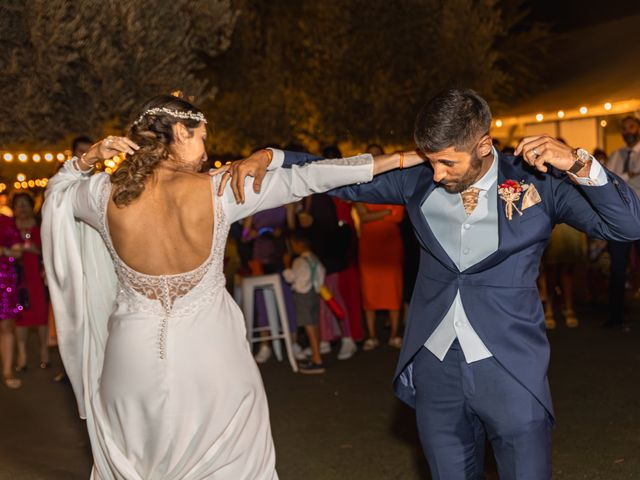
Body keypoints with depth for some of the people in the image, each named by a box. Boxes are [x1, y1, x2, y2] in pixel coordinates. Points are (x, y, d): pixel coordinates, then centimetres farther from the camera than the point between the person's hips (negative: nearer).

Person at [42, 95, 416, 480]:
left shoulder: (107, 195, -7)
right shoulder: (216, 191, -14)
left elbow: (59, 191, 16)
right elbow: (302, 180, -9)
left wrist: (88, 159, 1)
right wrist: (389, 161, -2)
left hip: (135, 358, 2)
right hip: (209, 358, -2)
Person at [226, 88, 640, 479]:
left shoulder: (539, 183, -7)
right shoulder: (417, 181, 1)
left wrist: (579, 165, -25)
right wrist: (271, 157, -3)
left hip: (511, 373, -3)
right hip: (435, 368, 3)